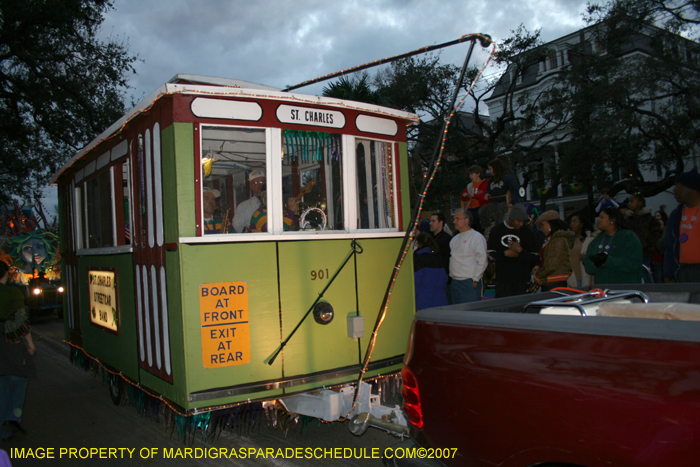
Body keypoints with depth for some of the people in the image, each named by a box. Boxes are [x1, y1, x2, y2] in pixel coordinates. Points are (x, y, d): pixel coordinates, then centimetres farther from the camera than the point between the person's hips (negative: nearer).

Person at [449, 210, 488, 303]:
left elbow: (482, 261, -12)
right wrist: (451, 277, 13)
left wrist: (475, 280, -13)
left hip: (469, 283, -8)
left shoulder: (477, 237, -7)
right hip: (455, 283, 8)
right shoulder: (454, 239, 18)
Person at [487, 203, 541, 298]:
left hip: (522, 280, 0)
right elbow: (490, 254, 5)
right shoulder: (496, 230, 6)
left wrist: (520, 251, -13)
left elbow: (535, 257, 2)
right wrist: (505, 253, -10)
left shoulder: (526, 232, 4)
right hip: (502, 279, 1)